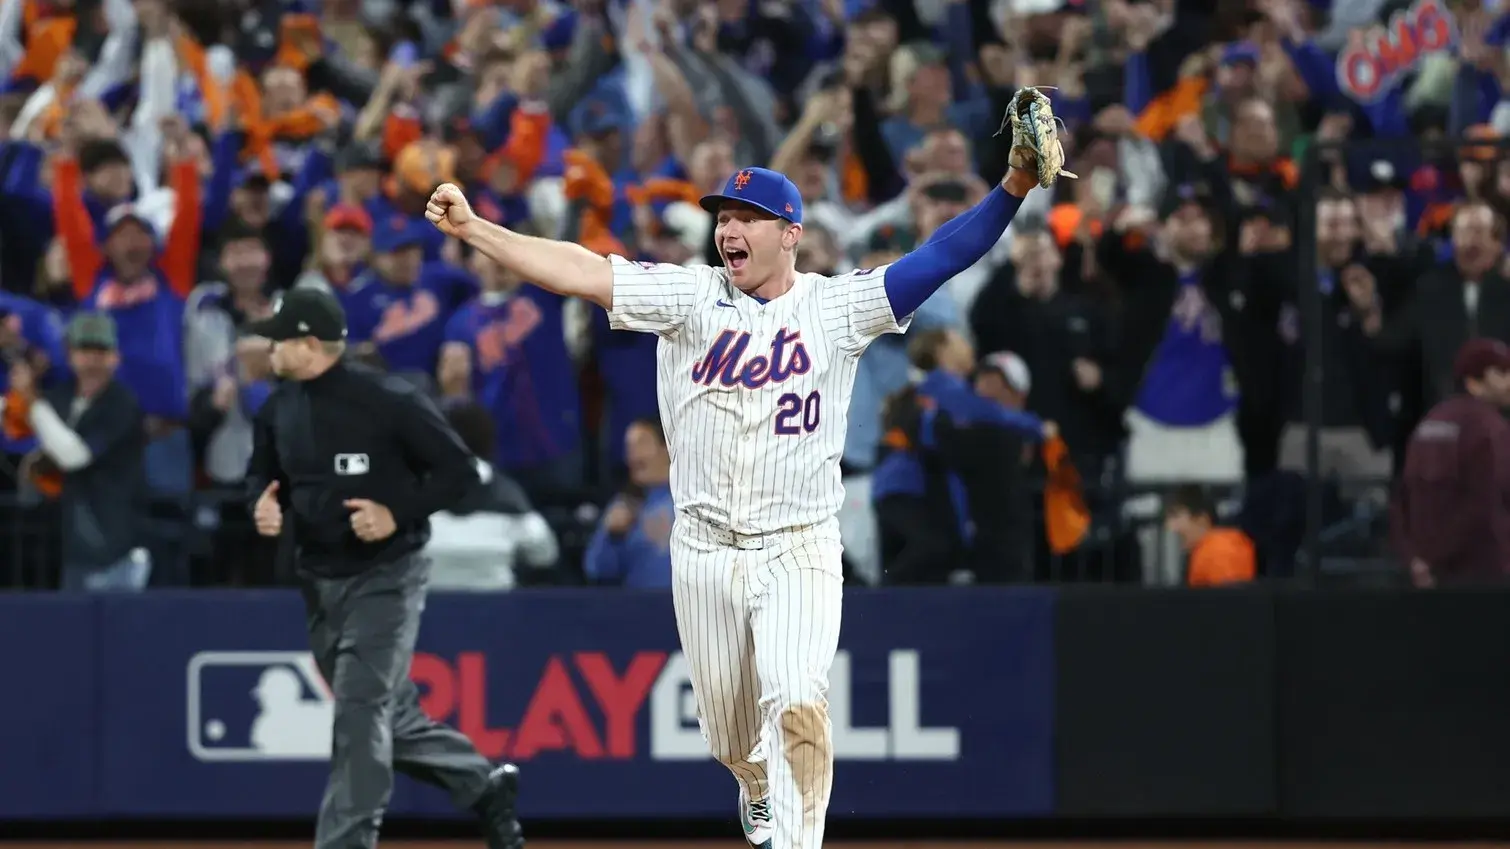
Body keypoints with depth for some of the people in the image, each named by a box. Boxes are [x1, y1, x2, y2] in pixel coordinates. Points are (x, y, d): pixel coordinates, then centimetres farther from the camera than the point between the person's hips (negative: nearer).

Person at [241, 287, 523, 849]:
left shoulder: (385, 401, -16)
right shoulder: (278, 410, 4)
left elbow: (459, 470, -11)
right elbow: (262, 472, 20)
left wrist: (398, 513, -21)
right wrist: (264, 503, -3)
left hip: (385, 578, -7)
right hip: (319, 585, 7)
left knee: (361, 713, -15)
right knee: (390, 718, 14)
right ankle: (485, 787, 32)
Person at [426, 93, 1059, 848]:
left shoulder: (837, 306, -1)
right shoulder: (689, 297, 1)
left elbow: (943, 257, -8)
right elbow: (580, 273, -6)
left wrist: (1013, 187, -22)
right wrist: (472, 229, -15)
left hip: (798, 552, -2)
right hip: (704, 553, 2)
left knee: (797, 702, -22)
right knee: (728, 725, 13)